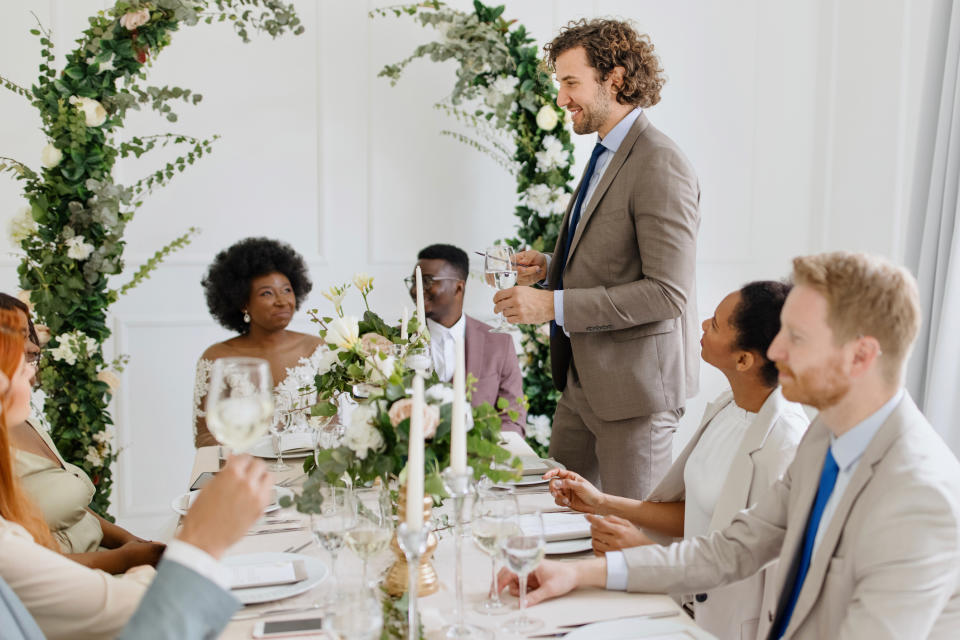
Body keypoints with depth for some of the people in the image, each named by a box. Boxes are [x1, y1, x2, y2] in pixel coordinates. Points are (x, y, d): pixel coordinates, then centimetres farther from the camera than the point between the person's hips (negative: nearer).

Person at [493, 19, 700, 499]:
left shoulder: (660, 165, -19)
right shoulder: (606, 154, 12)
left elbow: (667, 291, -24)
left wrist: (554, 305, -25)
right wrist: (552, 267, 3)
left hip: (635, 386, -9)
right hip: (582, 384, 9)